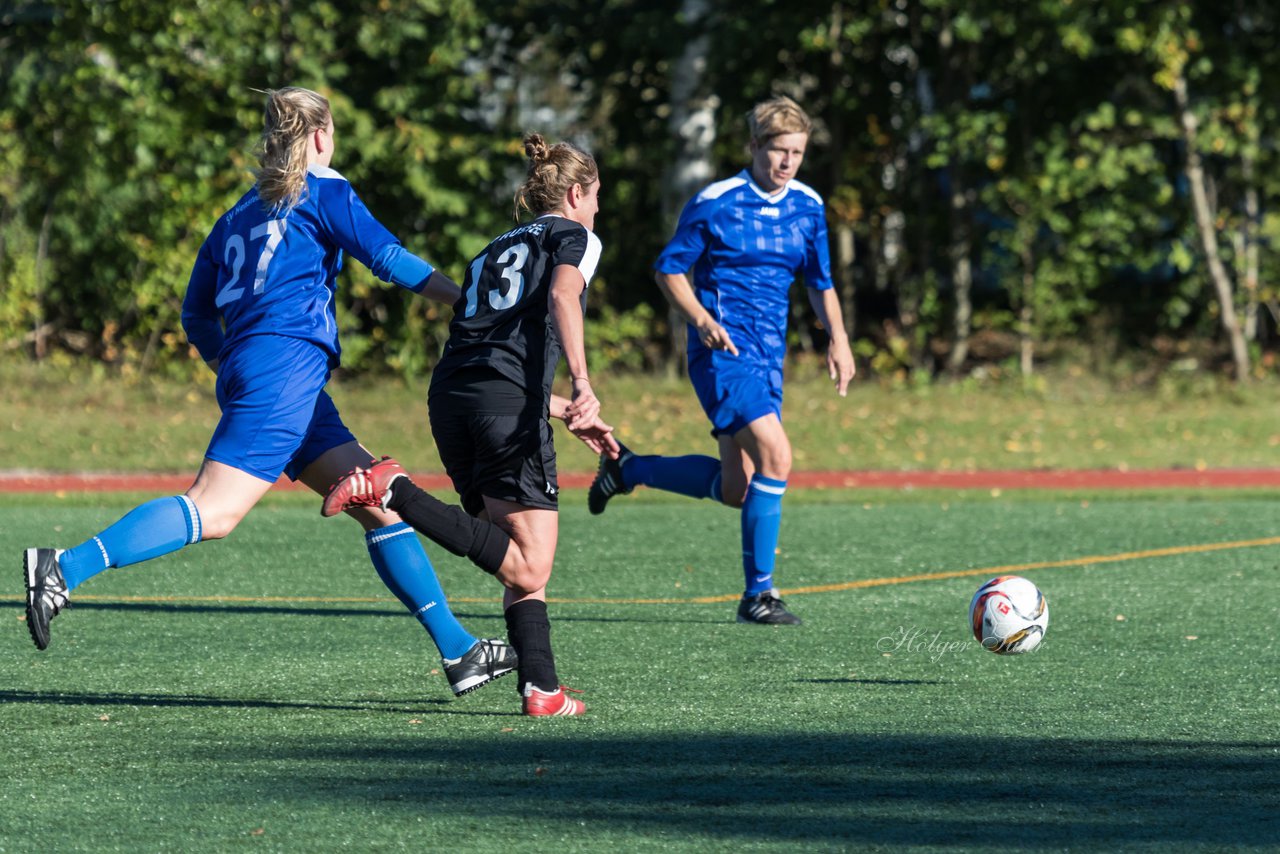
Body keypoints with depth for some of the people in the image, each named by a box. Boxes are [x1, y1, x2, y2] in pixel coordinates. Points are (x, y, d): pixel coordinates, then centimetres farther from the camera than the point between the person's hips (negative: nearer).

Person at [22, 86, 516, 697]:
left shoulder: (238, 215, 25)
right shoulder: (322, 190, 5)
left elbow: (197, 314, 25)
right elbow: (387, 258, -2)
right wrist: (471, 301, 1)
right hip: (287, 364, -9)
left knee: (381, 502, 8)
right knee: (215, 513, -19)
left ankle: (458, 651, 6)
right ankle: (66, 568, -27)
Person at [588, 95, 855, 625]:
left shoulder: (808, 207, 8)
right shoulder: (715, 203, -9)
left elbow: (820, 282, 19)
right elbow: (669, 269, -2)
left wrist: (838, 338, 4)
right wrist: (701, 318, -17)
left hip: (769, 354, 7)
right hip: (723, 350, -7)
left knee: (735, 489, 8)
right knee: (775, 456, -23)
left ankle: (627, 469, 32)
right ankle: (758, 593, -15)